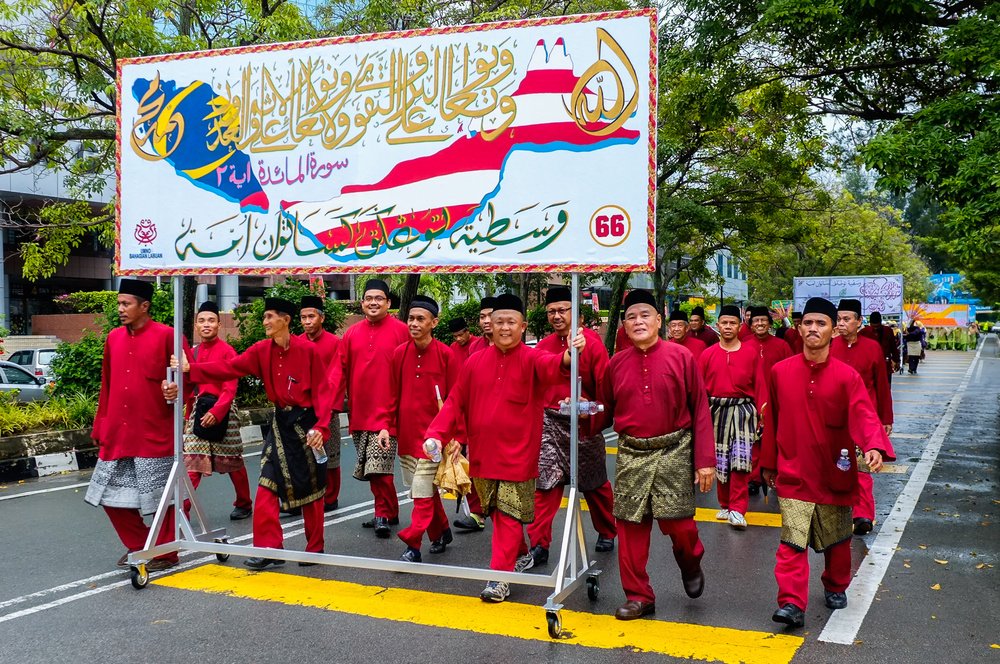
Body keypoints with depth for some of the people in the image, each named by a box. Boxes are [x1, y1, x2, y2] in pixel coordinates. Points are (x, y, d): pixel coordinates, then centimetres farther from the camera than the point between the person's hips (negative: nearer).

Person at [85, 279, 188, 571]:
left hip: (155, 435, -6)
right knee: (113, 495, 9)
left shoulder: (166, 335, -7)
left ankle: (164, 553, 17)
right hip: (117, 435, 6)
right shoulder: (114, 338, 10)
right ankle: (139, 545, 27)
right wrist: (100, 427, 16)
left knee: (162, 497, 1)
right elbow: (106, 386, 16)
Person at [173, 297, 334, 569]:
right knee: (267, 486, -2)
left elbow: (322, 390, -12)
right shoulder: (261, 351, 1)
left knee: (310, 488, 5)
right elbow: (229, 368, -5)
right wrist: (191, 369, -15)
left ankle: (315, 549, 19)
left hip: (306, 423, -4)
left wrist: (321, 426, -19)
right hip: (281, 422, 5)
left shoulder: (307, 349, -12)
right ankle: (269, 547, 6)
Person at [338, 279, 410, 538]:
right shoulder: (352, 333, 10)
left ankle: (383, 516, 2)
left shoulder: (400, 330, -3)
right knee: (371, 468, 12)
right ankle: (388, 513, 25)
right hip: (359, 411, 5)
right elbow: (343, 370, 12)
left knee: (378, 468, -11)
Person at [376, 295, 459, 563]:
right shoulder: (399, 354, 3)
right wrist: (385, 425, 0)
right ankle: (441, 532, 33)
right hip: (406, 434, 5)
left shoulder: (445, 355, -8)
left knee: (422, 492, -6)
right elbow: (392, 394, 9)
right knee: (423, 490, 15)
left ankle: (412, 546, 1)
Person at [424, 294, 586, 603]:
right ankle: (521, 556, 40)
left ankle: (500, 577, 2)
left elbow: (552, 367, -31)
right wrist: (437, 434, -5)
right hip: (482, 454, 5)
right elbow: (456, 402, 7)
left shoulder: (531, 359, -7)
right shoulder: (475, 362, 5)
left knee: (509, 515, -5)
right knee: (496, 512, 18)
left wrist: (570, 355, -54)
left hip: (518, 456, -5)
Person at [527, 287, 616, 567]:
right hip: (549, 423, 2)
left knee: (595, 485, 13)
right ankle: (539, 545, 1)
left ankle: (607, 534, 35)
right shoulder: (543, 346, 4)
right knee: (545, 484, -5)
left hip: (584, 424, -2)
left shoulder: (592, 343, -8)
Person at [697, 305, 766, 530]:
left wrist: (762, 412, -5)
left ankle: (737, 510, -9)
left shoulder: (752, 352, 3)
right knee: (720, 460, 7)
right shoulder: (708, 354, 7)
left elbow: (759, 383, 2)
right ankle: (725, 505, 23)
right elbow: (700, 388, 8)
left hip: (743, 410, -2)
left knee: (741, 459, -12)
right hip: (717, 410, 2)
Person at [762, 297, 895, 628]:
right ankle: (792, 604, -10)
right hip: (793, 473, 0)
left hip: (834, 473, 1)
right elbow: (771, 421, 9)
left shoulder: (847, 376, -4)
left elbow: (864, 415, -17)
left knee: (837, 540, 16)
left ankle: (836, 588, 39)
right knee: (792, 541, -11)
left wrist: (875, 446, -37)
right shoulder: (780, 371, 0)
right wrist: (769, 463, 14)